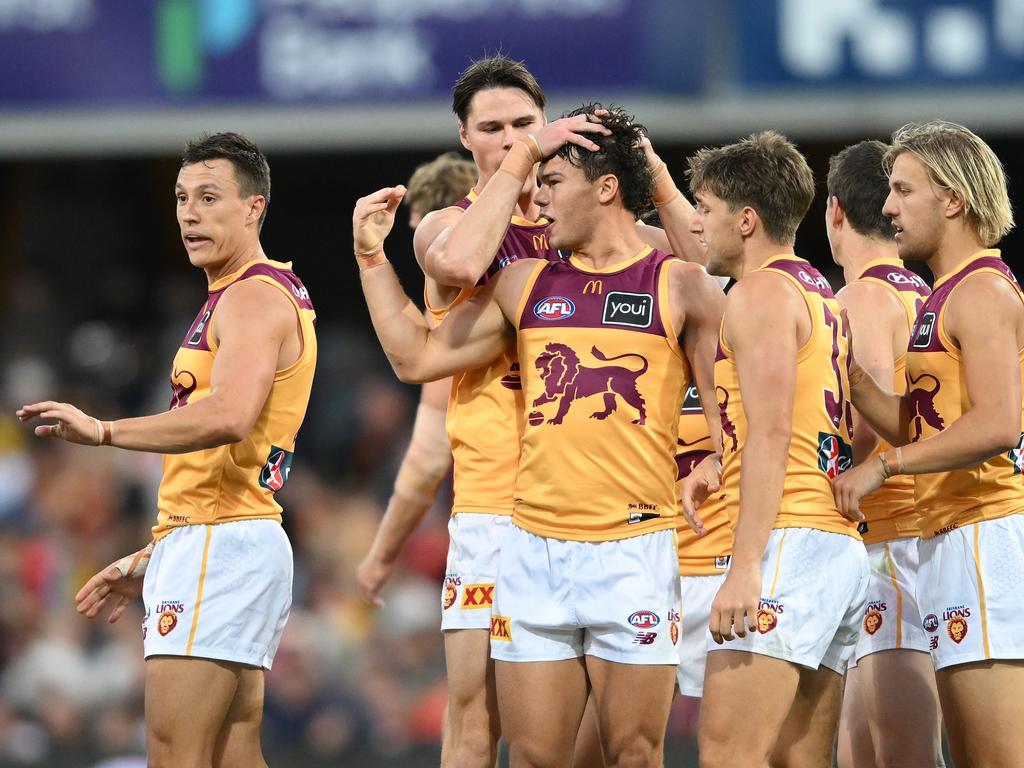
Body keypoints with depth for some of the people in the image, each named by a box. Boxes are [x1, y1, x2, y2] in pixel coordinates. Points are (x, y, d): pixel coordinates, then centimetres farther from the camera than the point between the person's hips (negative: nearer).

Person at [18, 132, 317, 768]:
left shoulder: (253, 298, -9)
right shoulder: (273, 295, 23)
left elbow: (229, 416, -29)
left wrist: (104, 431, -27)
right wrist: (152, 560, 27)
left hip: (219, 545, -11)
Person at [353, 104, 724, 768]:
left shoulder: (679, 288, 3)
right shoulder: (526, 286, 13)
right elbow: (418, 358, 18)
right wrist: (372, 256, 13)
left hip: (635, 549, -4)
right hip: (534, 553, 4)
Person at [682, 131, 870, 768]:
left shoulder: (761, 294, -6)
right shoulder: (819, 295, 23)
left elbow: (772, 437, -16)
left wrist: (746, 566, -21)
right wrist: (725, 464, 13)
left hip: (789, 542, -10)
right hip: (841, 550, 10)